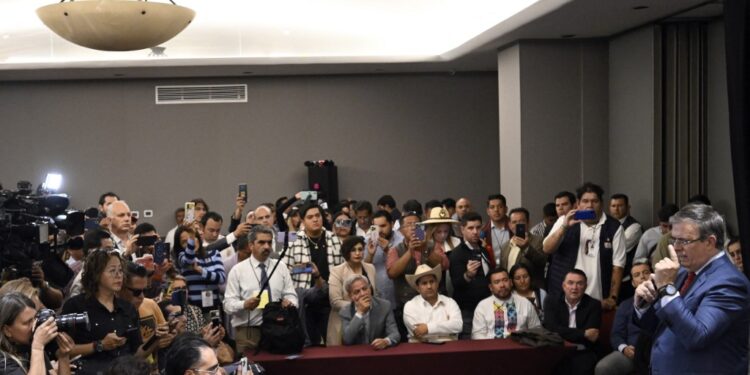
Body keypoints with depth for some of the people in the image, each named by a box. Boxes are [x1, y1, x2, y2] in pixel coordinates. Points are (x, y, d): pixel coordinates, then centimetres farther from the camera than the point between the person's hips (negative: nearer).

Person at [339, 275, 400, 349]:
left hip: (380, 352, 0)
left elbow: (395, 334, -8)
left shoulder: (384, 306, -2)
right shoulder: (345, 312, -2)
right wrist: (359, 313, -18)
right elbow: (347, 340, -14)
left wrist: (386, 341, -30)